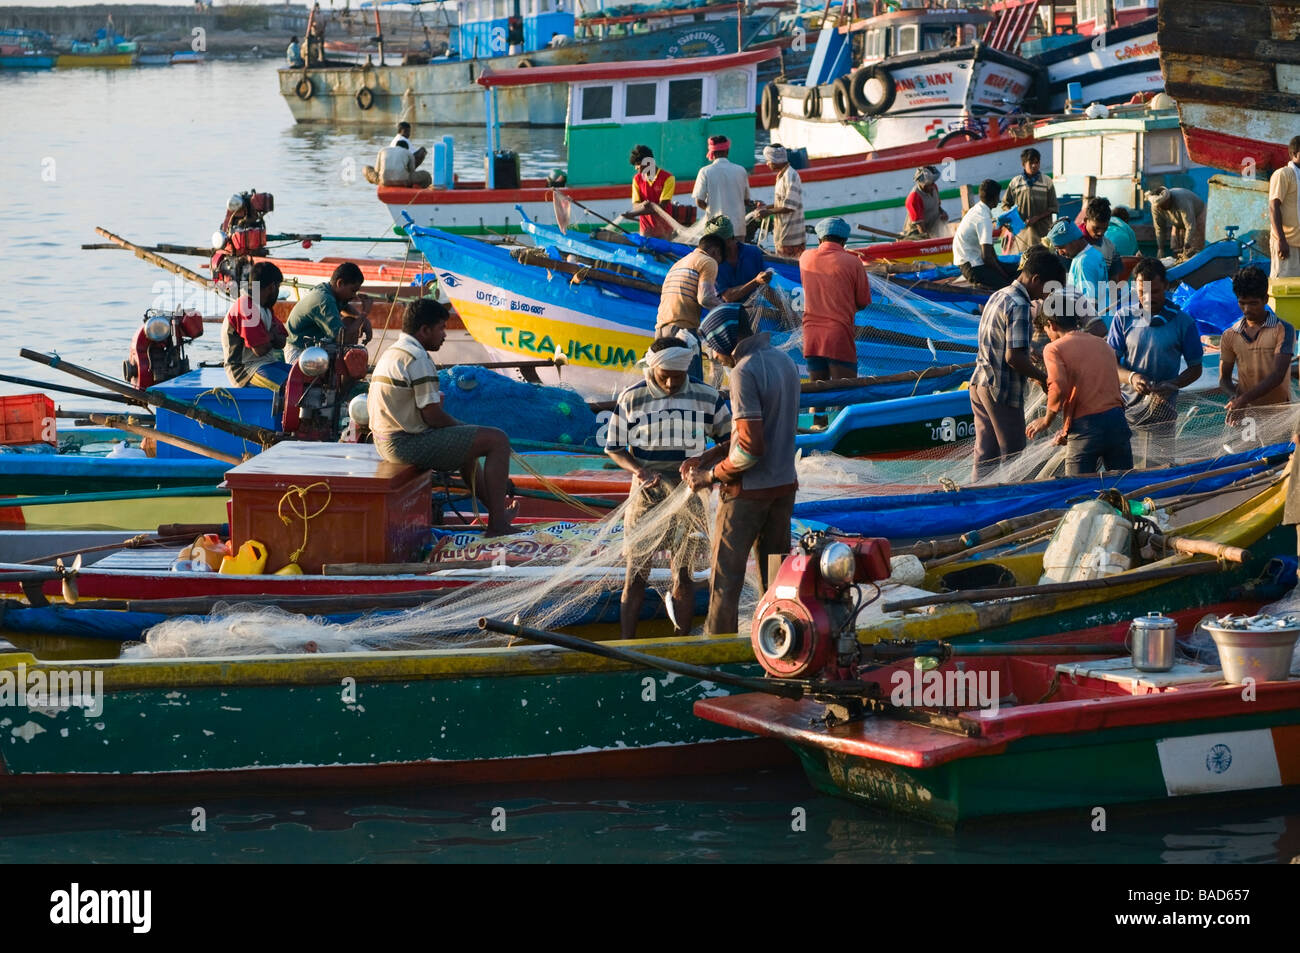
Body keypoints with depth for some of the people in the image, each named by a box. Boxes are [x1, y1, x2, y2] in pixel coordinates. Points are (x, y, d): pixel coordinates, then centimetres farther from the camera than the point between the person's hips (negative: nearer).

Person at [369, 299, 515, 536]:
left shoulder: (389, 354, 14)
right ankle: (497, 523, -6)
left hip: (386, 443, 11)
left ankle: (494, 508, 45)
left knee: (467, 445, 34)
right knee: (498, 440, -8)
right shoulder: (418, 359, -17)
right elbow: (433, 416, -20)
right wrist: (465, 427, 1)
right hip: (410, 445, -11)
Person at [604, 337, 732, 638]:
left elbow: (728, 442, 7)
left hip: (687, 497, 1)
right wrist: (638, 471, -15)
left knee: (683, 577, 4)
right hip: (646, 497, -1)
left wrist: (701, 462, -13)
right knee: (635, 576, -1)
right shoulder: (631, 398, -2)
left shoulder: (708, 398, 0)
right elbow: (614, 448, 4)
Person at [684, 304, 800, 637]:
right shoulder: (784, 362, 8)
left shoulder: (744, 372, -19)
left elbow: (750, 447, -24)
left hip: (748, 490, -8)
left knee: (726, 577, 1)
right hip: (784, 485, 8)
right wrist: (709, 456, 13)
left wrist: (711, 476, -12)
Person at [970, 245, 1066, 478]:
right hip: (1003, 389, -9)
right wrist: (1043, 378, -10)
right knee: (1012, 456, -2)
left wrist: (1030, 371, 17)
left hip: (980, 383, 9)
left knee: (985, 455, 11)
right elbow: (1014, 357, -23)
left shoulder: (998, 296, 14)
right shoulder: (1019, 306, -16)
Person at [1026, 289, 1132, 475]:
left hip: (1085, 426, -5)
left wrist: (1047, 420, 3)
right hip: (1116, 421, 5)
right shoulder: (1103, 345, 19)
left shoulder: (1054, 349, 1)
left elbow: (1058, 388, -15)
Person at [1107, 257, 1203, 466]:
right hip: (1127, 407, 1)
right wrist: (1130, 377, -17)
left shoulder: (1182, 321, 0)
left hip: (1162, 410, -1)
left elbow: (1195, 368, 6)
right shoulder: (1123, 318, 4)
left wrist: (1172, 385, -14)